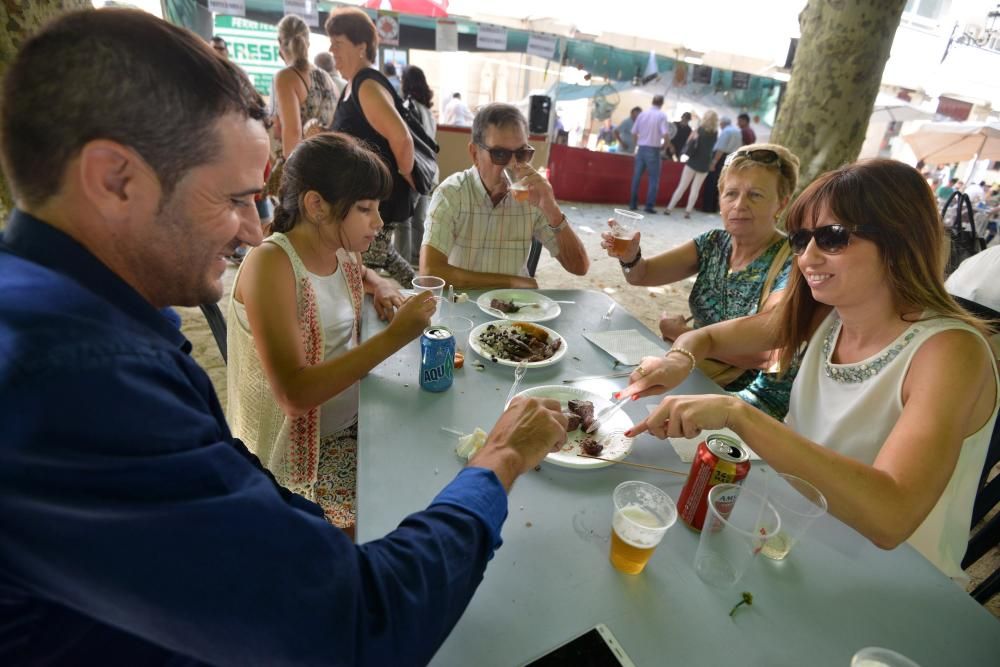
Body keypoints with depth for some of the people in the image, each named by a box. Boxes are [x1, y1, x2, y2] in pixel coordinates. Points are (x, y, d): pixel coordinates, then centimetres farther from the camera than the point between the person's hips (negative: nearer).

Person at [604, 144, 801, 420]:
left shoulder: (791, 265, -15)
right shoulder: (713, 243, 1)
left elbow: (762, 353, -22)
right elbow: (642, 274, -4)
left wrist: (681, 332, -14)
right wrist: (630, 257, -26)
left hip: (760, 397, -5)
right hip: (697, 374, 5)